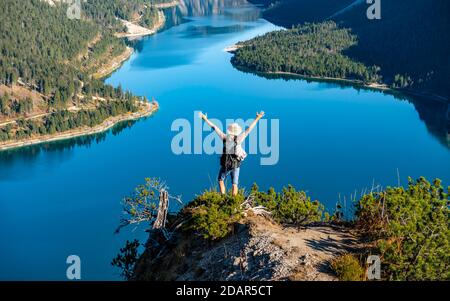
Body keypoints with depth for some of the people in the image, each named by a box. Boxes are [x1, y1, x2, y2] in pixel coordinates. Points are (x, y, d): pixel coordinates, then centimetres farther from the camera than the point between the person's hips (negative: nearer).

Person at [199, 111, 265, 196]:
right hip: (236, 166, -1)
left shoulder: (225, 138, -11)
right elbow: (249, 129, -10)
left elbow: (215, 127, -7)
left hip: (225, 165, 1)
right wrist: (257, 118, -5)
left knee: (221, 180, 20)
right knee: (234, 184, 9)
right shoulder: (239, 138, -13)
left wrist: (205, 119, -3)